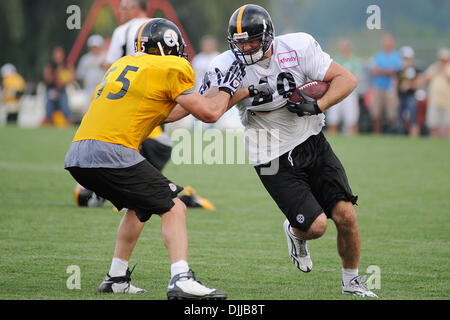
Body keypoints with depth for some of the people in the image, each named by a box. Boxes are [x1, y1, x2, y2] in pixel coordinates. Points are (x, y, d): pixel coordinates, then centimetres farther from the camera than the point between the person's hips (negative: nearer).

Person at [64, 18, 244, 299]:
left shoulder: (126, 63, 24)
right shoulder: (171, 69, 1)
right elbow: (210, 114, 4)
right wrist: (227, 88, 22)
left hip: (76, 156, 8)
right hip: (111, 152, -8)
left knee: (140, 206, 28)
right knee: (174, 209, -2)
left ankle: (117, 279, 27)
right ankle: (181, 280, -19)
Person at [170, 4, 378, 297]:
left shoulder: (297, 48, -10)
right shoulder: (229, 66, -12)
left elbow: (347, 79, -7)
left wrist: (317, 106, -21)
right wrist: (247, 91, -29)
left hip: (313, 143, 2)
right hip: (274, 159, -2)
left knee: (345, 215, -8)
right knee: (315, 225, -14)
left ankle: (352, 281, 17)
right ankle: (295, 232, 26)